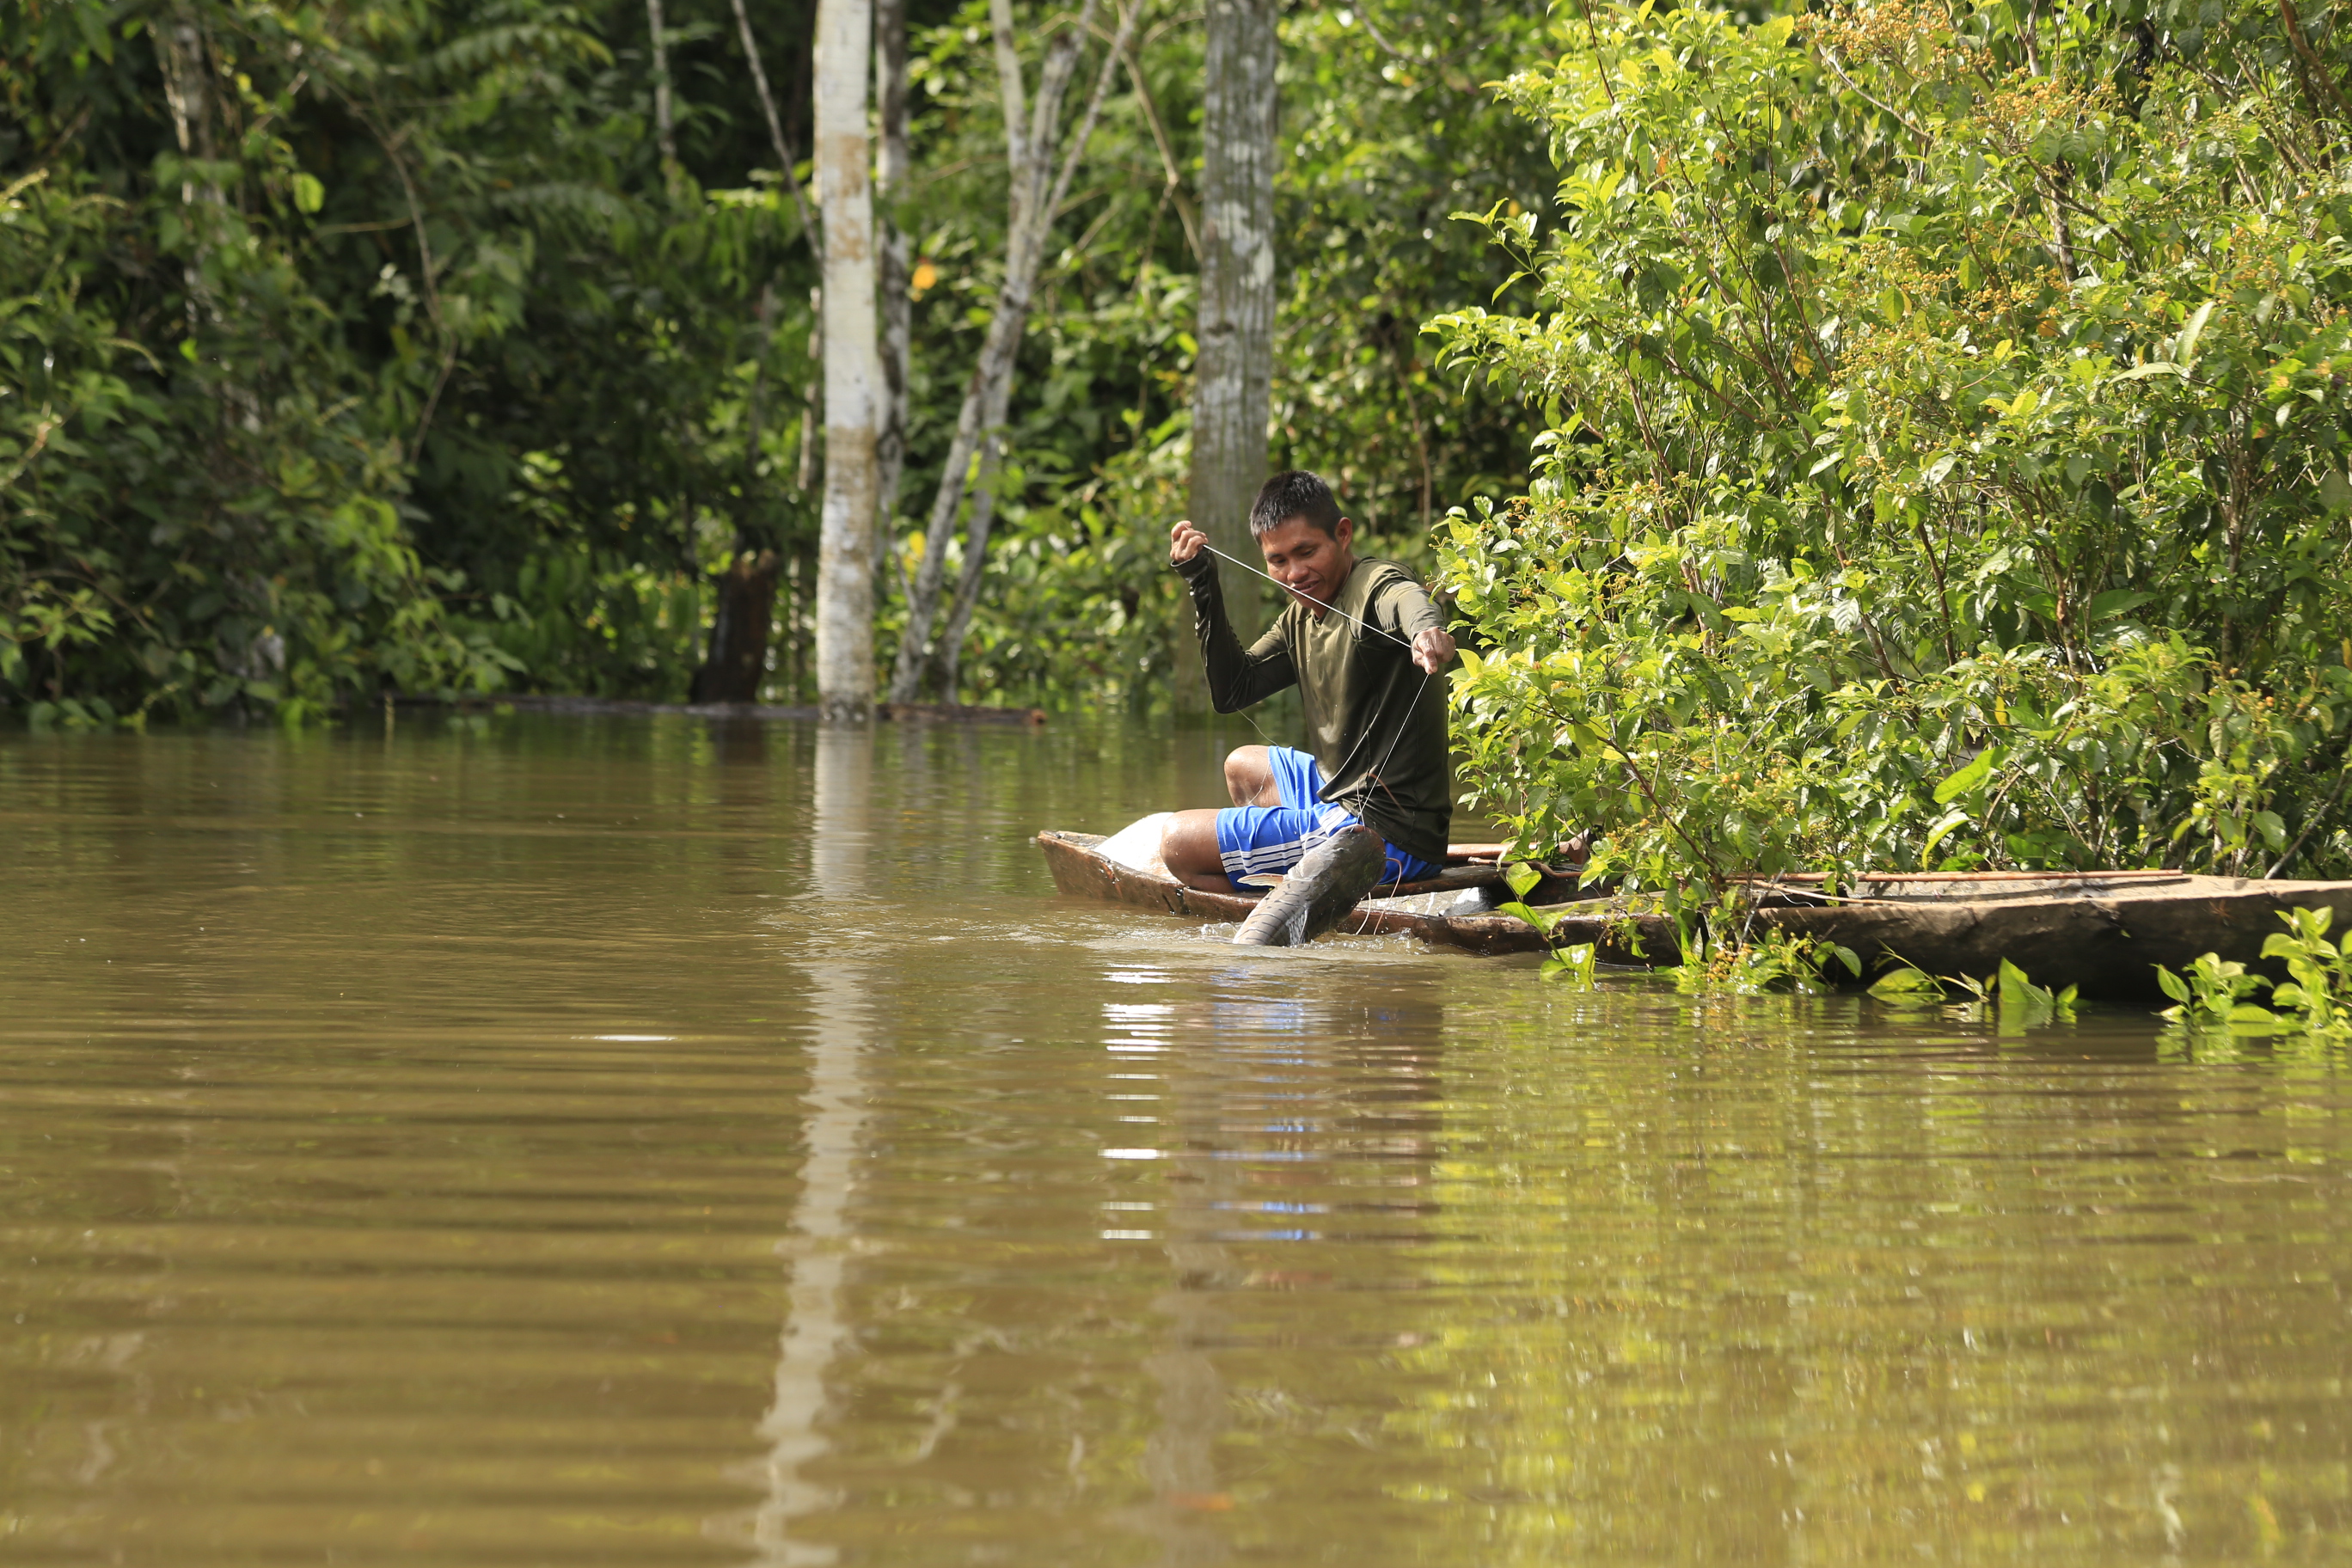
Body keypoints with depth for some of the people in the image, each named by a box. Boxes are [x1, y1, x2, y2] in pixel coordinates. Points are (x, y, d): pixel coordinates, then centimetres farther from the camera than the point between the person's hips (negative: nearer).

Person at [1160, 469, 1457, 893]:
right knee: (1242, 766, 38)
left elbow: (1405, 599, -43)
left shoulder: (1375, 586, -18)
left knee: (1178, 843, -6)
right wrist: (1202, 584, 4)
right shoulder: (1299, 619, 10)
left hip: (1387, 834, -11)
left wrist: (1425, 628, -68)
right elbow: (1233, 691, 11)